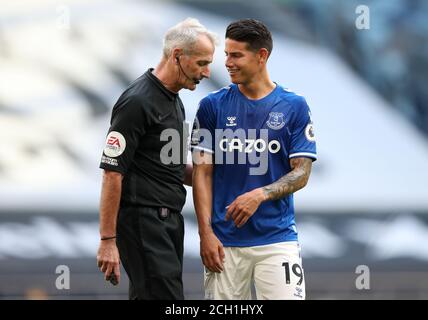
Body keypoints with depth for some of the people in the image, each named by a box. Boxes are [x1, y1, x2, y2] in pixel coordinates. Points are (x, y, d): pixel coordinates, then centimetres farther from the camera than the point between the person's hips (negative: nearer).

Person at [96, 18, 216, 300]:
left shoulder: (174, 102, 15)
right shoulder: (137, 102, -14)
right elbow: (112, 173, -17)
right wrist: (108, 240, -19)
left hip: (169, 221, 10)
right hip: (142, 221, -10)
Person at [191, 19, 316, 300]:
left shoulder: (294, 107, 2)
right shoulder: (213, 106, 5)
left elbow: (301, 173, 0)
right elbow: (203, 172, 4)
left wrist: (260, 195, -17)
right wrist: (205, 233, -6)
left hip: (277, 237, -1)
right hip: (224, 241, 1)